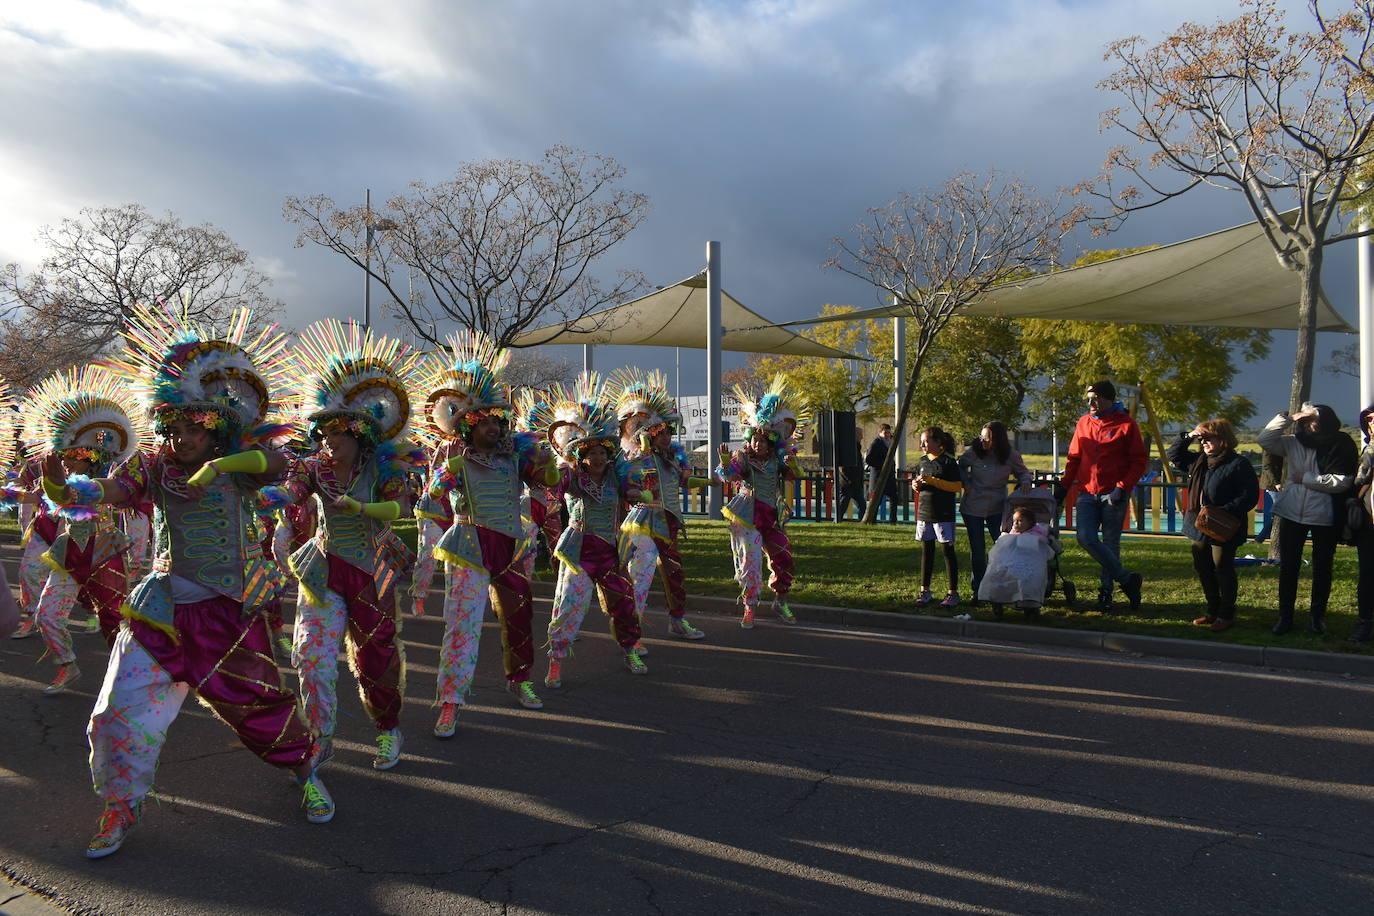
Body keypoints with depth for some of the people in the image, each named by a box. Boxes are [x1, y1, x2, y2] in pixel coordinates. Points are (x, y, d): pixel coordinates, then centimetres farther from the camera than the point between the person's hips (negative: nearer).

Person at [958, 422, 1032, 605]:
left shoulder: (1011, 456, -8)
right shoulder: (973, 452, -9)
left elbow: (1023, 472, 9)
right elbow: (960, 466, 11)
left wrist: (1025, 481, -12)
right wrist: (966, 483, -3)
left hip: (996, 509, 0)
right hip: (972, 508, 0)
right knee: (977, 550, 5)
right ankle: (979, 590, 16)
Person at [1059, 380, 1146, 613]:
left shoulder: (1126, 424, -2)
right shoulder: (1084, 423, 11)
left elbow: (1139, 462, -2)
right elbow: (1074, 457, 17)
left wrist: (1123, 486, -13)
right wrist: (1064, 484, 7)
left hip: (1114, 495, -4)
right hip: (1088, 492, 4)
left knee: (1110, 543, 1)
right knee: (1085, 537, -12)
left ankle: (1106, 591, 12)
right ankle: (1126, 579, -1)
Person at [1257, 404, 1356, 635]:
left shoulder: (1341, 444, -6)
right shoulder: (1293, 443, 4)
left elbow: (1341, 481, -13)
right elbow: (1263, 440, -4)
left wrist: (1306, 478, -11)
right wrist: (1288, 418, -9)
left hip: (1324, 516, -2)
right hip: (1292, 513, 3)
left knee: (1322, 567, 10)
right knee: (1288, 565, 5)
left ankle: (1318, 616, 23)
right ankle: (1285, 615, 14)